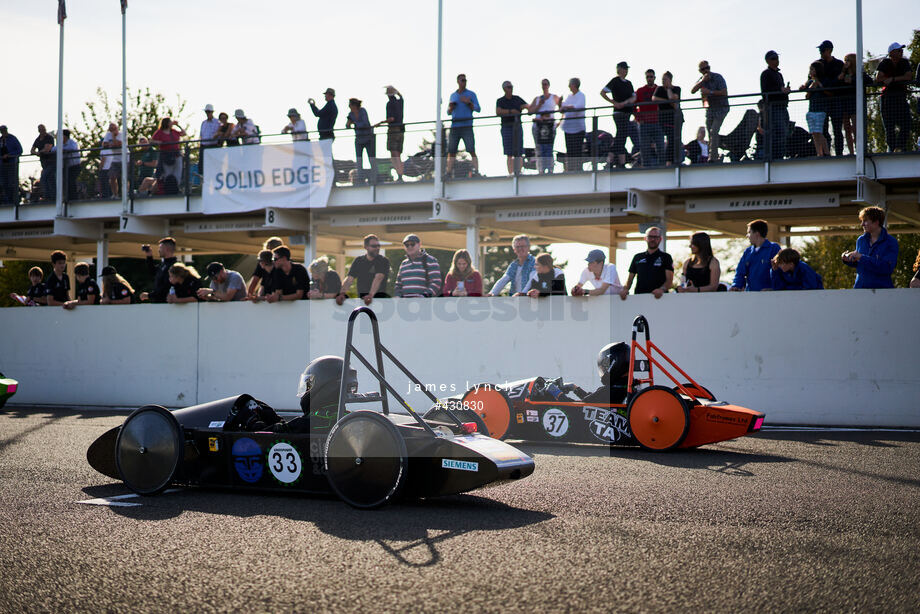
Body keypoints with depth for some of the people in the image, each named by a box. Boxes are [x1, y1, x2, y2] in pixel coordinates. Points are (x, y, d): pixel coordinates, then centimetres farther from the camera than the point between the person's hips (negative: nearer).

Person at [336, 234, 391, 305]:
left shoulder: (383, 261, 0)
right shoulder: (359, 261, 13)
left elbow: (378, 278, -16)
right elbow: (349, 279, 3)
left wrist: (371, 295, -32)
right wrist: (342, 293, -16)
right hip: (362, 298, 3)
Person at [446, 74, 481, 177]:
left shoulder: (471, 94, 7)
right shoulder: (453, 95, 18)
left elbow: (478, 109, -1)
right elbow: (449, 113, 21)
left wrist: (468, 102, -16)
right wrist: (450, 107, -3)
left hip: (467, 127, -3)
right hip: (454, 127, 4)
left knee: (472, 151, -12)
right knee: (451, 152, 0)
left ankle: (476, 173, -17)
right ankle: (448, 175, 2)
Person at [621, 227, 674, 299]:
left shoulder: (666, 257, 10)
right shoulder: (637, 257, 20)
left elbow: (669, 280, -1)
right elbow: (630, 279, 19)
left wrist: (662, 289, -22)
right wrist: (625, 288, -3)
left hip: (657, 297, -2)